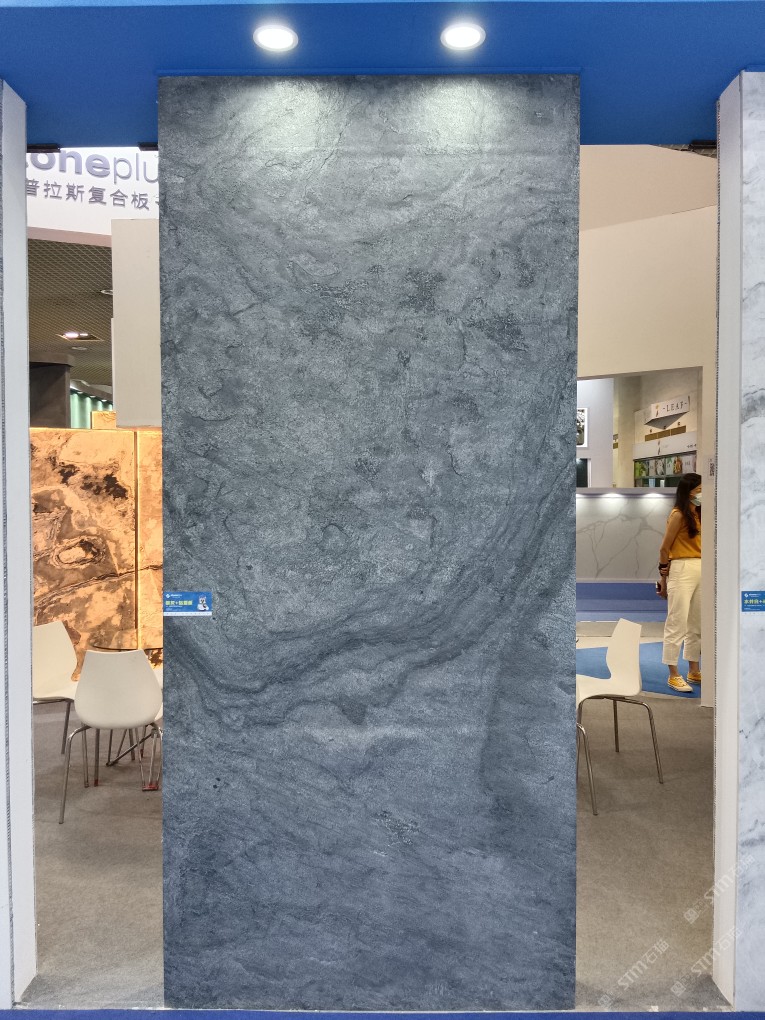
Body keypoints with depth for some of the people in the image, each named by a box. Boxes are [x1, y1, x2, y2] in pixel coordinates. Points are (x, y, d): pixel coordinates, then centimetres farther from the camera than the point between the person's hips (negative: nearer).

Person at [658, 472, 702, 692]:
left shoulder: (699, 514, 12)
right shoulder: (678, 515, -9)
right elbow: (664, 548, -7)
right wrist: (664, 578, -2)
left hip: (701, 570, 8)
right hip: (681, 571, -8)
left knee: (697, 624, 14)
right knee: (677, 624, -3)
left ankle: (694, 671, 25)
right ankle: (673, 675, 2)